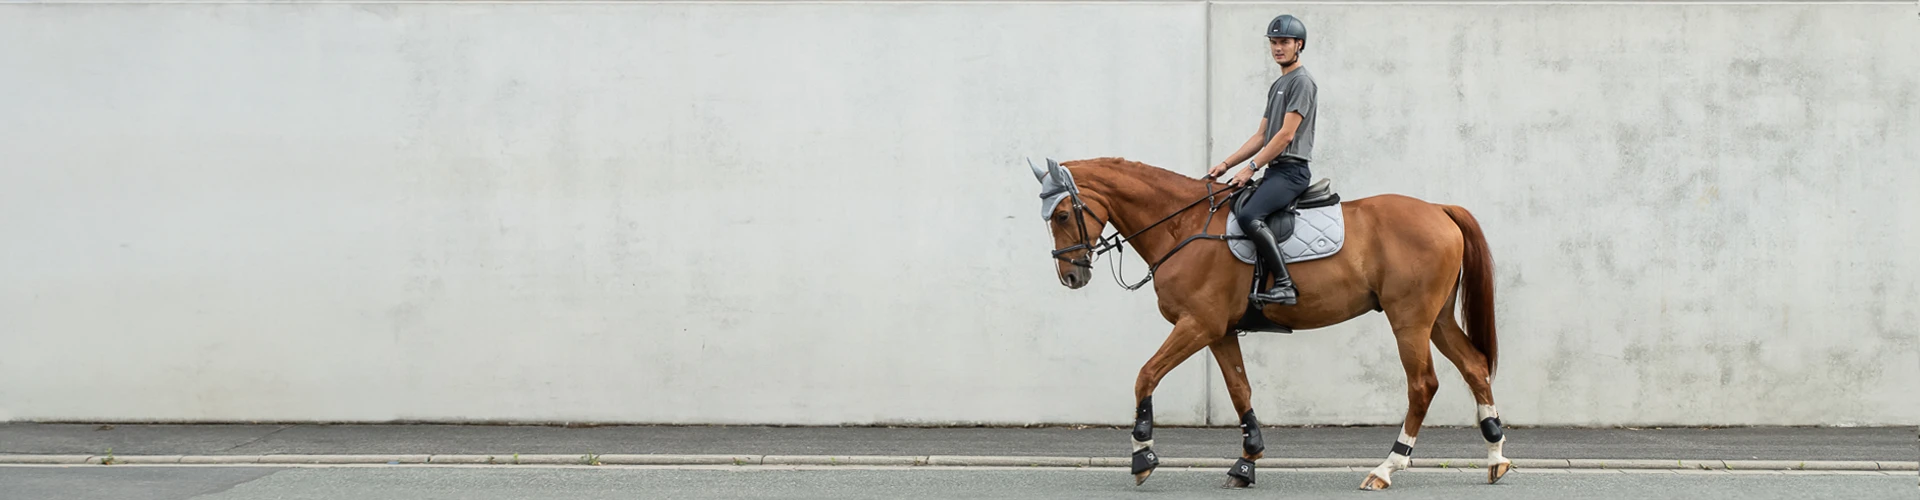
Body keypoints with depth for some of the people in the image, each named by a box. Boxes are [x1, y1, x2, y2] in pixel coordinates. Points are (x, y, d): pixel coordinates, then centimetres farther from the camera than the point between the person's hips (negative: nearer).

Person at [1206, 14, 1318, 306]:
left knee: (1249, 217, -30)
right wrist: (1226, 165, 13)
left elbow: (1286, 134, -15)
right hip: (1275, 171, 10)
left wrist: (1252, 167, -15)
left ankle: (1285, 286, -30)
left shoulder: (1302, 82, -7)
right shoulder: (1278, 85, 22)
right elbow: (1261, 136, 21)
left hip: (1291, 170, -10)